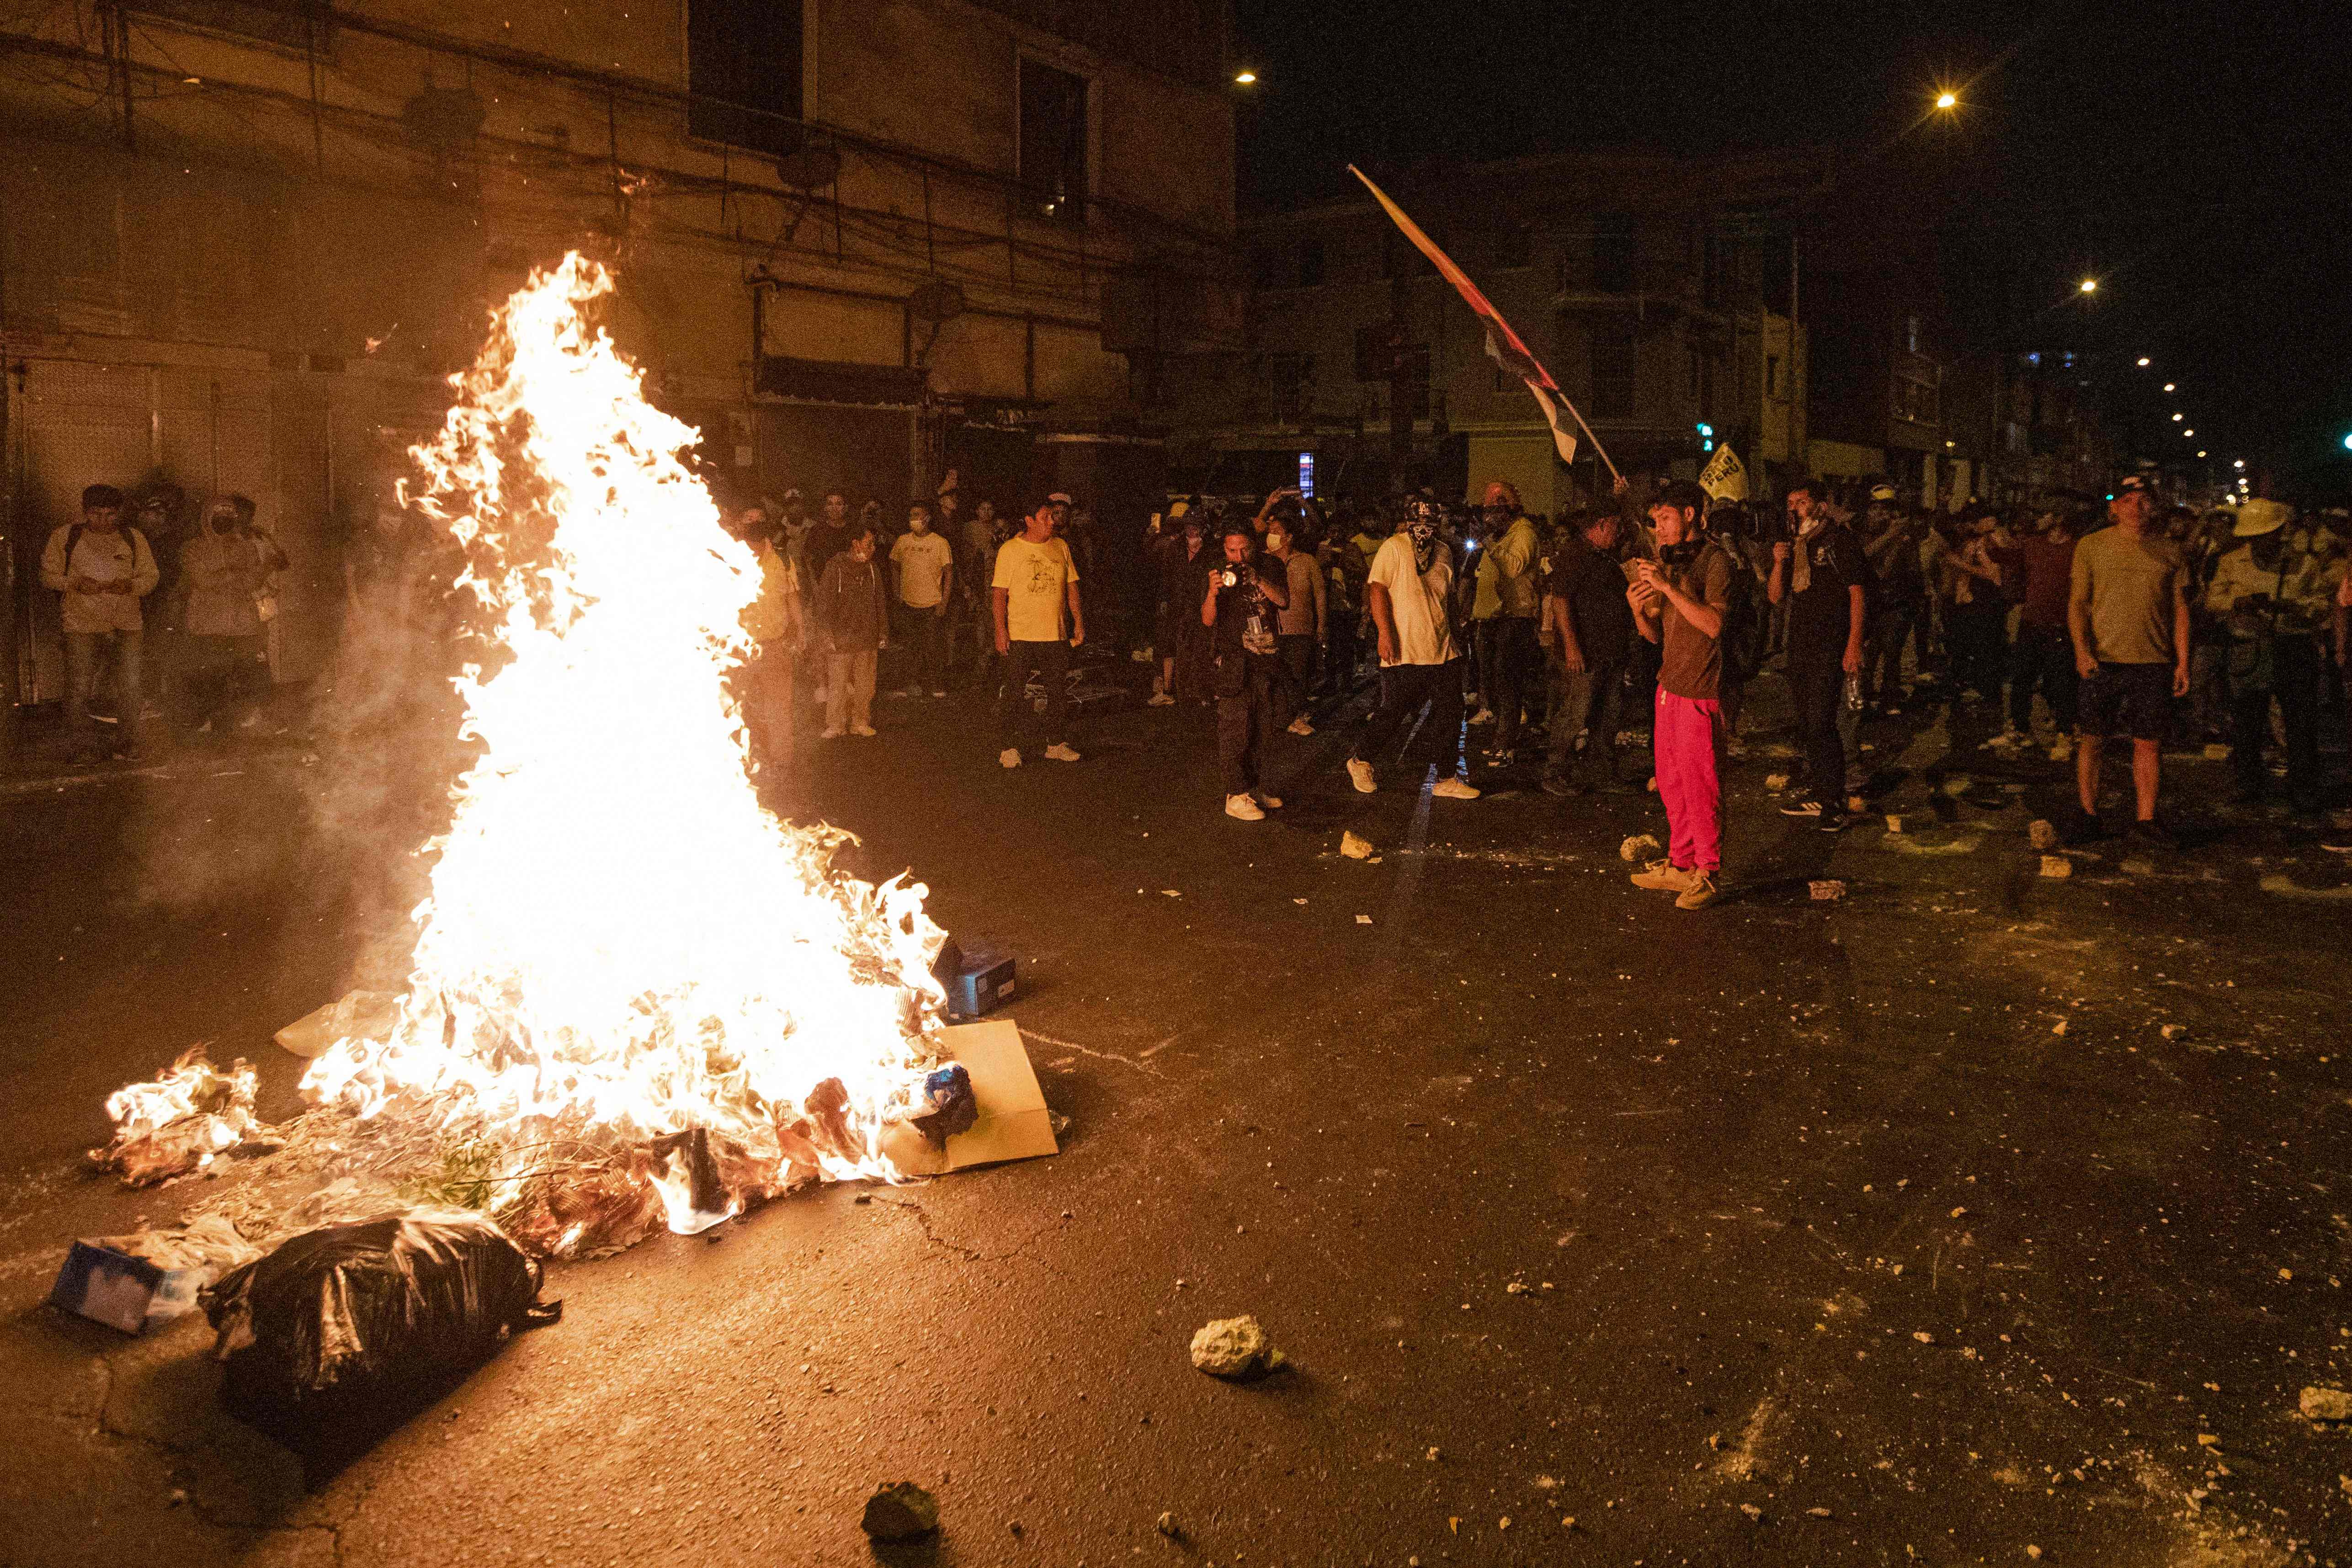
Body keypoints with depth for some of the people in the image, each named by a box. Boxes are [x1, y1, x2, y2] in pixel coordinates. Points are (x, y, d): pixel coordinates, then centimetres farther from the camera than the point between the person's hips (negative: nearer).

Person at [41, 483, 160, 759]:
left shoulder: (134, 539, 9)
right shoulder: (65, 537, 6)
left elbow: (151, 577, 10)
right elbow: (48, 576, 7)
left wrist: (129, 585, -12)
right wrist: (76, 584, -13)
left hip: (126, 624, 1)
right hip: (82, 623, -1)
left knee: (130, 686, -2)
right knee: (80, 688, -3)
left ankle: (131, 744, 8)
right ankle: (86, 744, 9)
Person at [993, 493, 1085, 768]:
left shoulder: (1061, 547, 10)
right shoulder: (1010, 549, -4)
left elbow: (1071, 587, 15)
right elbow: (999, 592, -4)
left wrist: (1079, 623, 10)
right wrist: (1001, 630, -11)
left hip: (1057, 634, 4)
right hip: (1020, 635, -4)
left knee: (1059, 692, 10)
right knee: (1015, 693, -4)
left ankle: (1055, 744, 23)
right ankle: (1010, 747, 5)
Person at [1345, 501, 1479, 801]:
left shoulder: (1443, 553, 14)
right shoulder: (1394, 548, -6)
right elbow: (1377, 588, -13)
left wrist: (1455, 637, 21)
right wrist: (1385, 632, -22)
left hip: (1444, 652, 6)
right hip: (1405, 652, -6)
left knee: (1450, 718, 6)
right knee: (1393, 714, -1)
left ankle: (1447, 779, 16)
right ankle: (1360, 760, 22)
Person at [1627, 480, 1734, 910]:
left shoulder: (1713, 559, -8)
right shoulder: (1667, 562, 16)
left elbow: (1713, 623, -21)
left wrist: (1667, 588, -22)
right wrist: (1638, 608, -3)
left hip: (1699, 690, -8)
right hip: (1668, 686, 8)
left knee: (1699, 785, -4)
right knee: (1671, 784, 12)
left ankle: (1706, 874, 4)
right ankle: (1679, 863, 22)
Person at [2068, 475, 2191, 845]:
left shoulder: (2169, 551, 9)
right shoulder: (2091, 546, 4)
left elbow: (2180, 609, 11)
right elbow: (2077, 602, 2)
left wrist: (2183, 662, 5)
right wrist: (2082, 648, -13)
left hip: (2154, 662, 2)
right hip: (2104, 659, -1)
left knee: (2149, 742, 2)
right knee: (2094, 740, 2)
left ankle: (2146, 821, 10)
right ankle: (2089, 815, 13)